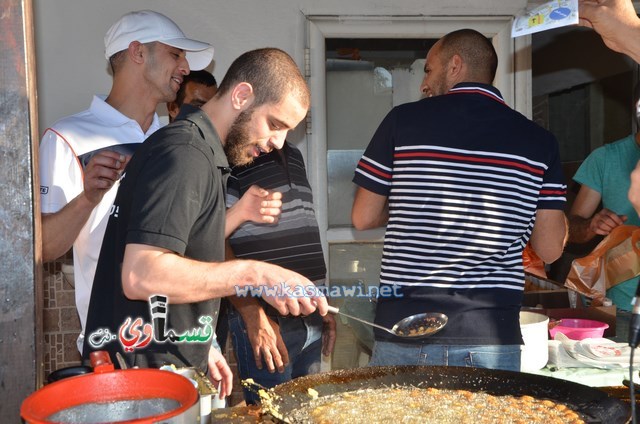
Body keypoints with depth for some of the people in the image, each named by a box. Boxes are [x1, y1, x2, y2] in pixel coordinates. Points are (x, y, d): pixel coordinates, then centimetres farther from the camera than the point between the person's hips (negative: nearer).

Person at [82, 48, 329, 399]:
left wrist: (200, 346, 15)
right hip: (144, 375, -9)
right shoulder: (184, 155, -20)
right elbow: (141, 275, -29)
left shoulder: (199, 152, 12)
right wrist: (254, 275, -27)